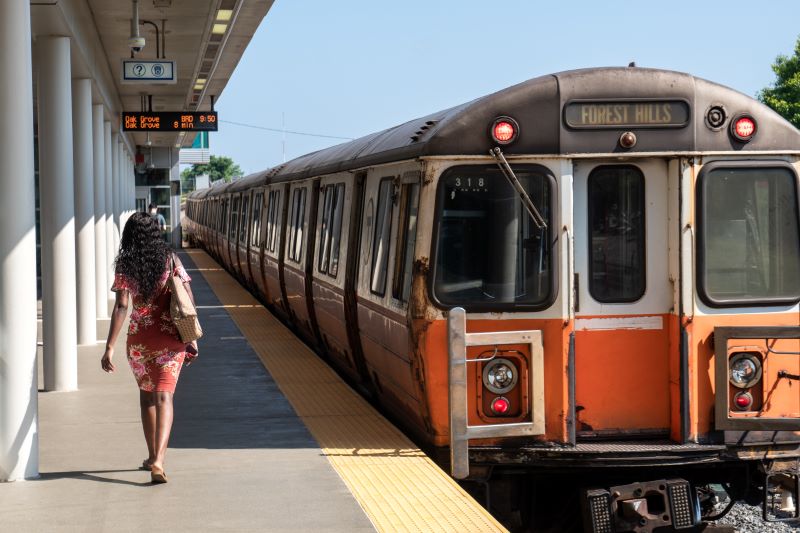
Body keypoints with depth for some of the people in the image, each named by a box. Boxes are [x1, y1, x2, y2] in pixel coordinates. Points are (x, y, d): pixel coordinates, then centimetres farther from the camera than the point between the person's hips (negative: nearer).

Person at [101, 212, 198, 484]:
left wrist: (110, 347, -12)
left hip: (139, 338, 0)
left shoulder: (124, 265, -4)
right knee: (163, 397, -4)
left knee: (146, 395, 20)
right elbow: (188, 300, -3)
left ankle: (152, 457, 29)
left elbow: (121, 307, -12)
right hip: (170, 336, 0)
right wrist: (192, 338, 3)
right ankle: (158, 460, -22)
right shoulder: (170, 258, -1)